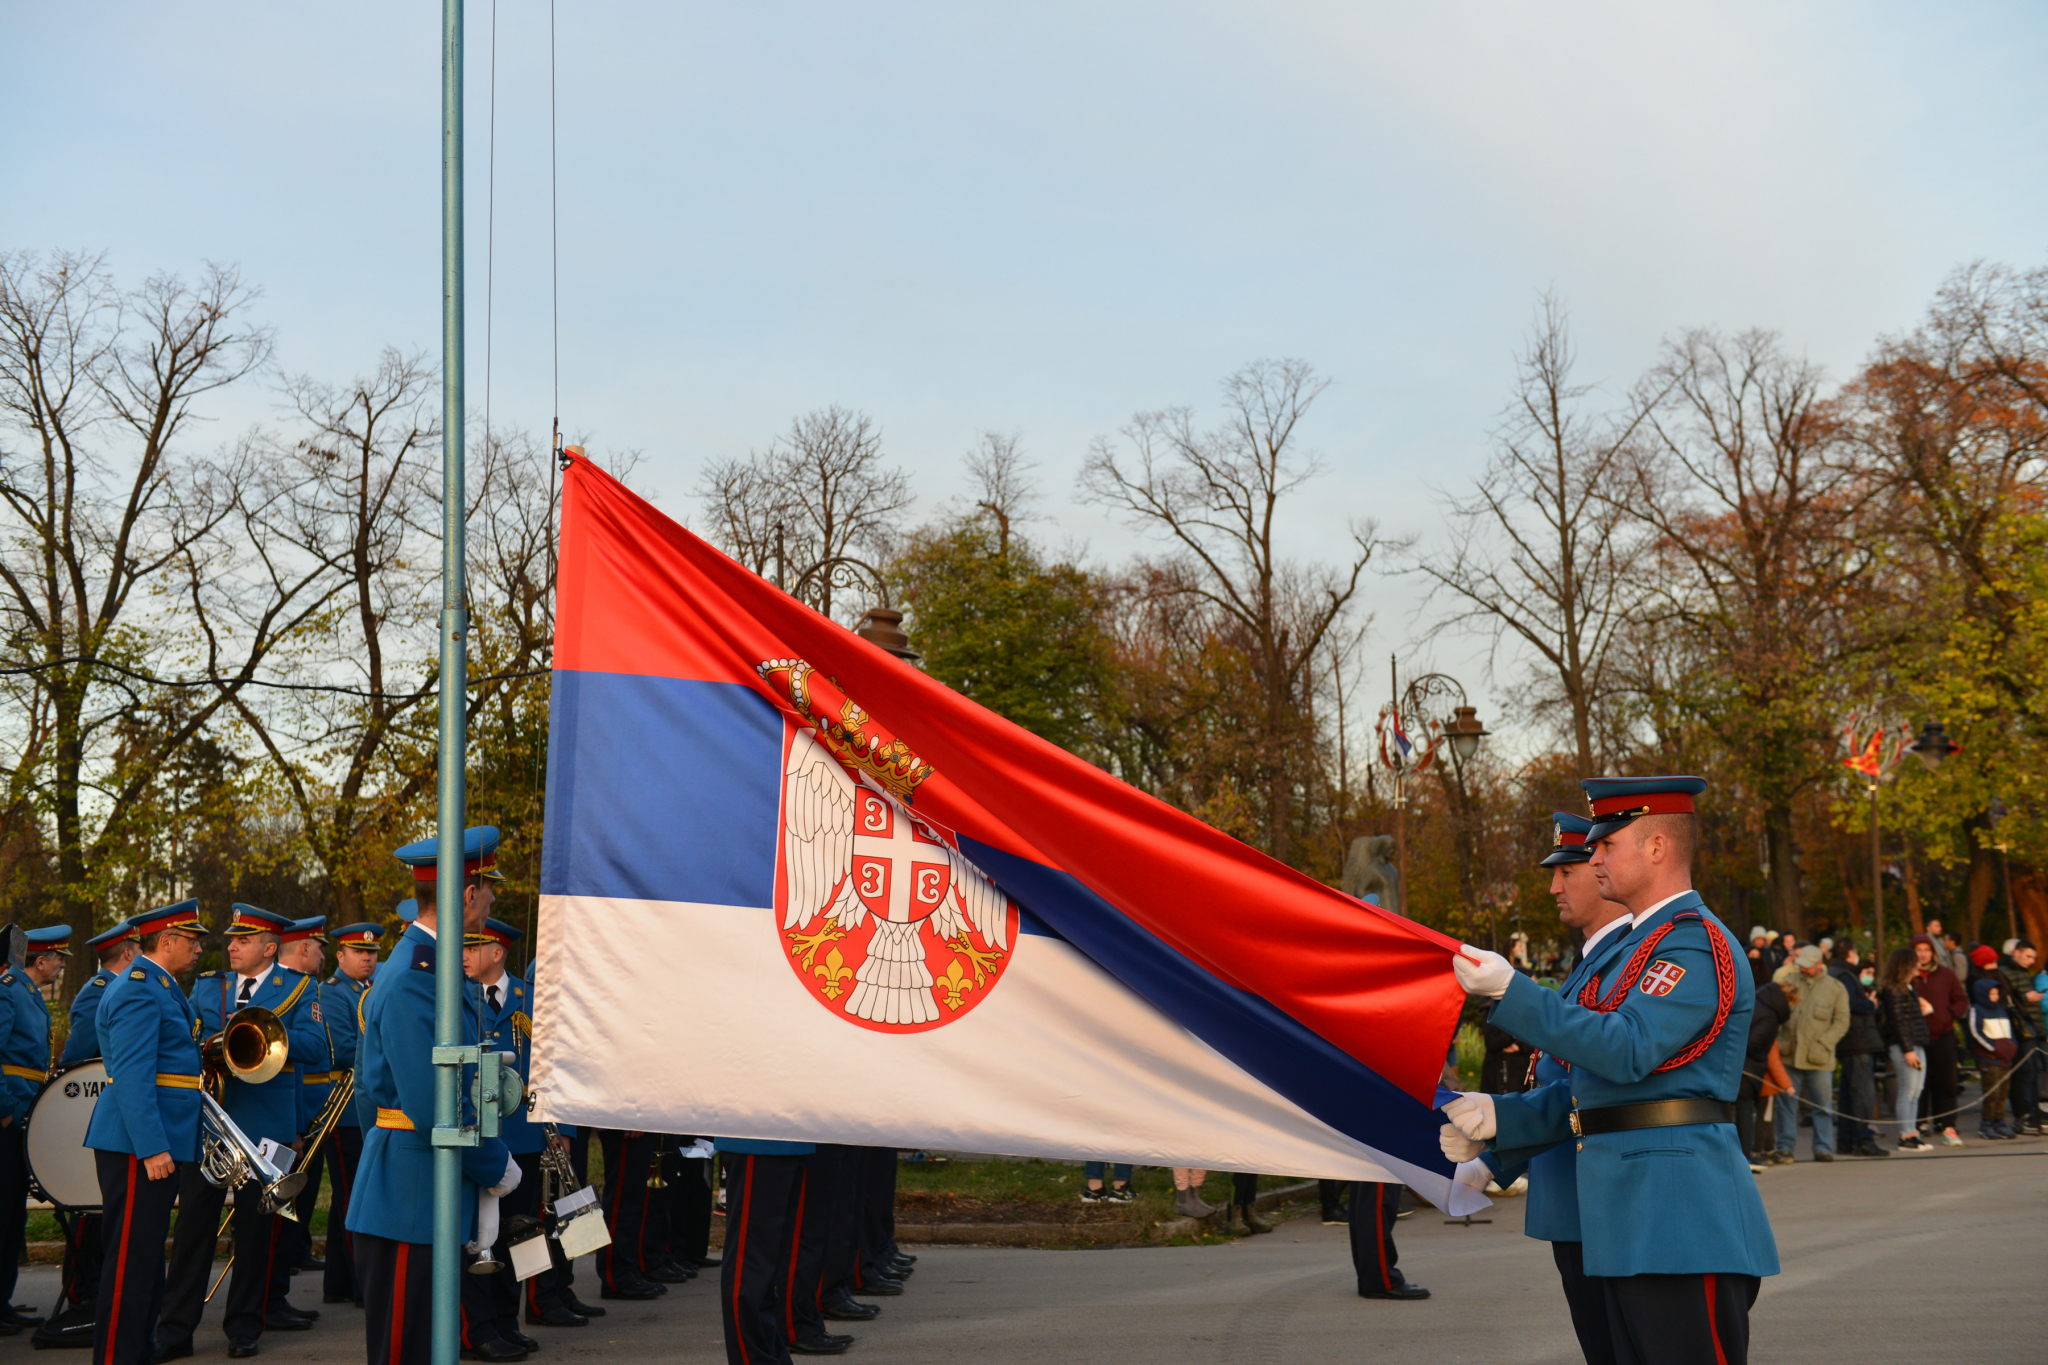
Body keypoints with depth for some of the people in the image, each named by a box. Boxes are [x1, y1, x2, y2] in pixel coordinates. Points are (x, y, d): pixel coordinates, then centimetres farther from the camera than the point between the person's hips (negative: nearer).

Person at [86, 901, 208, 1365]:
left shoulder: (158, 987, 18)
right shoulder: (137, 991, -15)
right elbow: (131, 1076, -22)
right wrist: (153, 1148, -26)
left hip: (159, 1141, 11)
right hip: (138, 1146, -11)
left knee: (147, 1257, 16)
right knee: (130, 1259, -6)